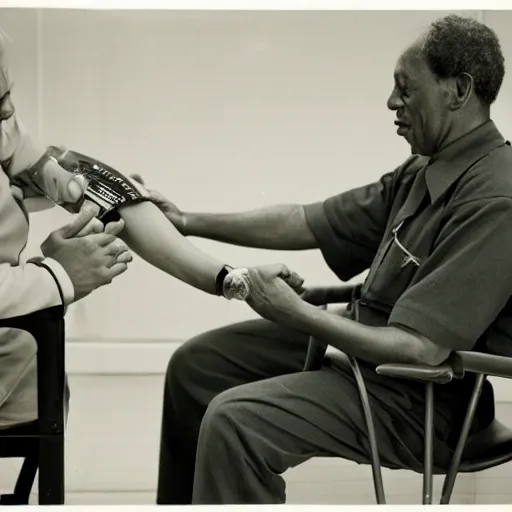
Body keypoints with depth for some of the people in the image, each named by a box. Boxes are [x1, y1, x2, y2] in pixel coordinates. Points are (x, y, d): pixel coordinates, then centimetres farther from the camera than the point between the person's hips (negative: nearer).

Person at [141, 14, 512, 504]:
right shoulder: (425, 171, 4)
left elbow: (420, 348, -29)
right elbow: (308, 222, 10)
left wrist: (296, 313, -20)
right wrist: (187, 221, 9)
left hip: (420, 396, -10)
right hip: (362, 340, 10)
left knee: (235, 421, -25)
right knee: (195, 364, 13)